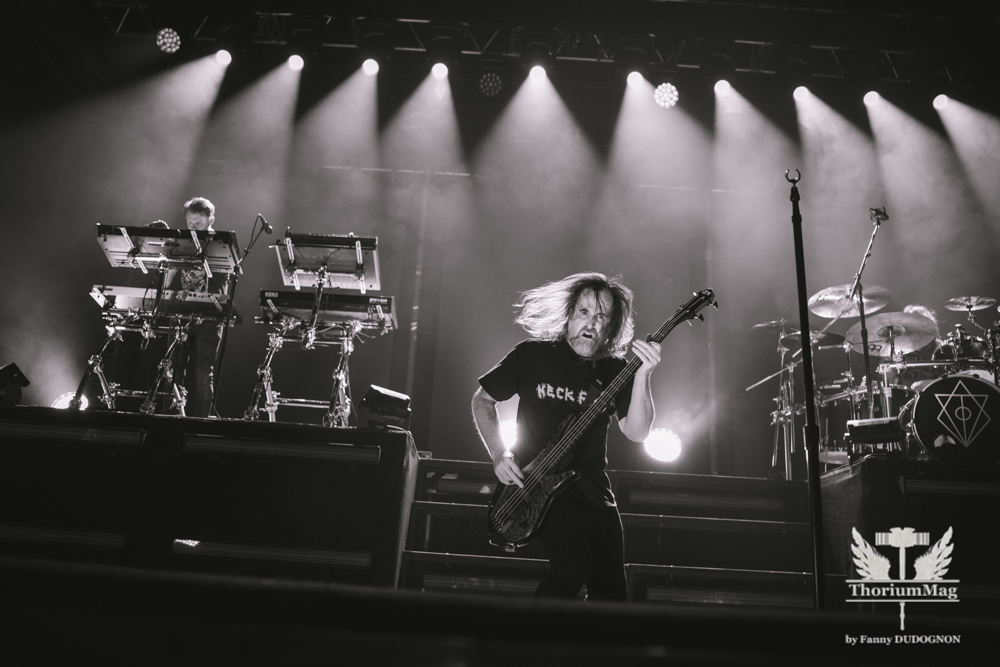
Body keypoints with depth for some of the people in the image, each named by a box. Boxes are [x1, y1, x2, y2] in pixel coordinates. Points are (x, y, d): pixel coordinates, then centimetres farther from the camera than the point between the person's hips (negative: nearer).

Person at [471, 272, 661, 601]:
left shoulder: (613, 370, 5)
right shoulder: (532, 354, -1)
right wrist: (499, 454, -5)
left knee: (612, 592, 1)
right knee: (573, 563, -25)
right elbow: (482, 399, 8)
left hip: (592, 486, 4)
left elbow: (636, 432, -7)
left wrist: (642, 375, -20)